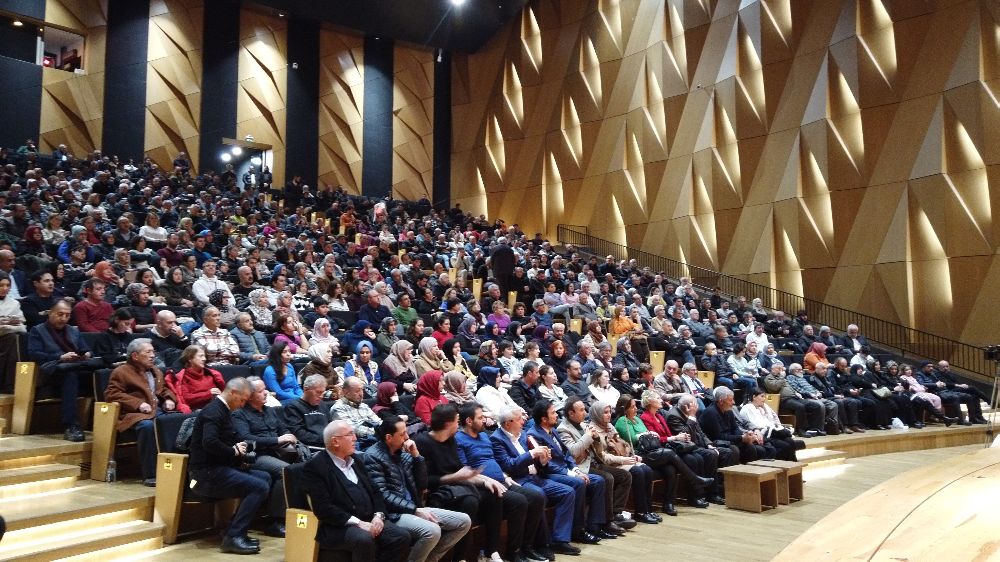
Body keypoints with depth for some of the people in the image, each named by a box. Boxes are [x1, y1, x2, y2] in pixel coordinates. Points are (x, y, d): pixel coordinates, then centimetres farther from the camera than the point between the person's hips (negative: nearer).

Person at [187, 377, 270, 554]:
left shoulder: (222, 410, 16)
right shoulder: (213, 411, -15)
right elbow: (209, 442, -31)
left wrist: (238, 449, 2)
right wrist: (234, 451, -16)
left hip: (219, 468, 10)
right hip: (207, 473, -10)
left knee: (265, 478, 9)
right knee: (260, 487, -19)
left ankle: (236, 529, 8)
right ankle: (233, 537, -15)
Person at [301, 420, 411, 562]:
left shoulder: (356, 459, 17)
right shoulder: (315, 466, -7)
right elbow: (323, 508, -16)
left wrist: (378, 515, -2)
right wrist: (357, 522, -19)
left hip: (370, 520, 7)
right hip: (338, 527, -6)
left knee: (402, 536, -16)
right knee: (364, 539, -35)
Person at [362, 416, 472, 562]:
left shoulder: (403, 452, 11)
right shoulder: (373, 456, -9)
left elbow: (422, 485, 10)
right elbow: (383, 495, -17)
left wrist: (416, 455, -2)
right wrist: (415, 510, -19)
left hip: (414, 508, 8)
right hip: (394, 513, -8)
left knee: (464, 521, 0)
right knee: (432, 531, -34)